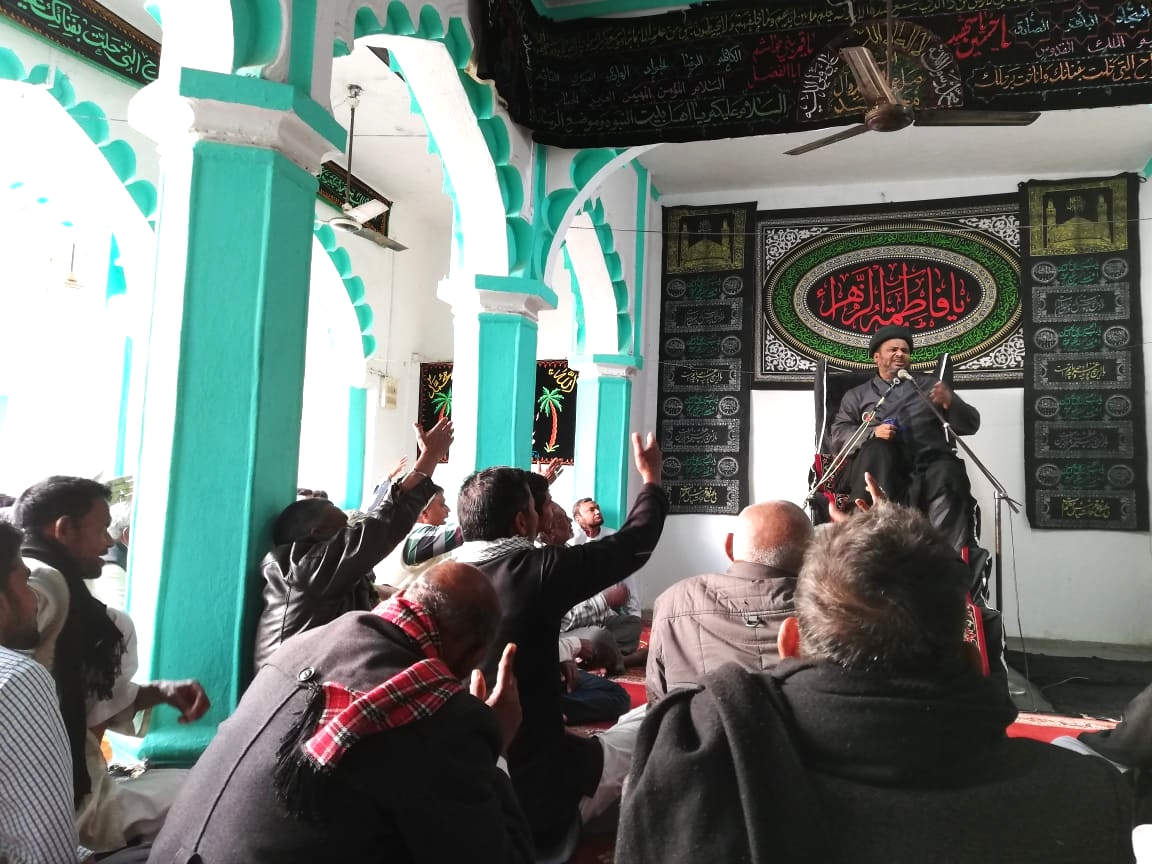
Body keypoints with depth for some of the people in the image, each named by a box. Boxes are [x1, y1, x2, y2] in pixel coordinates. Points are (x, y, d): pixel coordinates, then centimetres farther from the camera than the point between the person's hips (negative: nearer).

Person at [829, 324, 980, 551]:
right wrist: (872, 433, -8)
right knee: (877, 449, -34)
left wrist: (950, 403, -3)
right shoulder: (857, 395, 24)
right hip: (882, 465, -1)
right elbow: (837, 434, 12)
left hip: (930, 461, 1)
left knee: (947, 476, -32)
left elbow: (970, 425, 19)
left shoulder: (929, 384, 25)